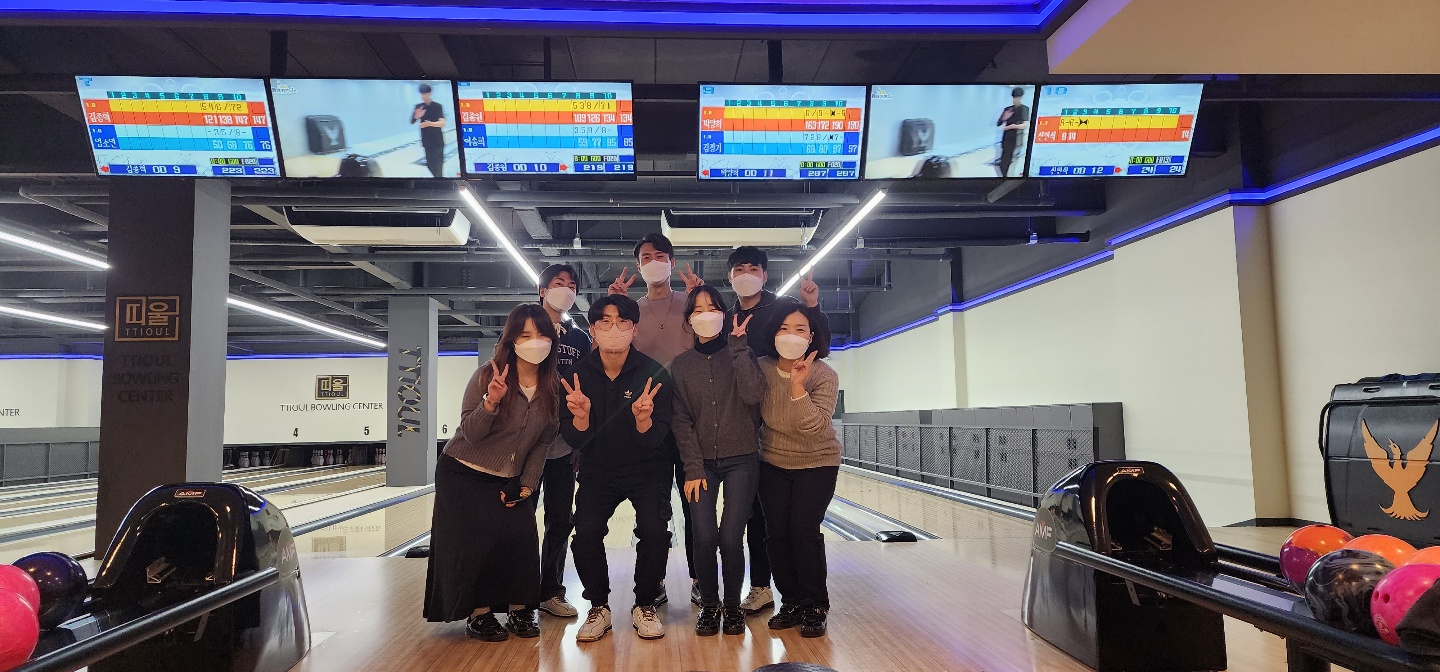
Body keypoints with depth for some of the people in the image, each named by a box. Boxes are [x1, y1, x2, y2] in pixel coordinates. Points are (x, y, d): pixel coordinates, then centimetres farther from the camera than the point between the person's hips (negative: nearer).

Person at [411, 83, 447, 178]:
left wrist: (430, 123, -38)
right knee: (430, 164, 6)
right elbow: (412, 122, -3)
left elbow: (442, 123, -20)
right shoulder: (418, 107, 4)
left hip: (437, 141, -3)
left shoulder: (437, 106, -7)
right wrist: (416, 116, -26)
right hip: (426, 141, 3)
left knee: (438, 164, -5)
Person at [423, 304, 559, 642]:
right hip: (463, 474, -3)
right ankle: (478, 614, 5)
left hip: (507, 481, 4)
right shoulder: (488, 375, -17)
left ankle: (520, 610, 6)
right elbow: (470, 433, -18)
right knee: (480, 539, -13)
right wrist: (491, 401, -35)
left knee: (521, 536, -11)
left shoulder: (553, 386, -5)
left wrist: (526, 486, -3)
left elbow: (543, 442, 3)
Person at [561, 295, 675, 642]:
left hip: (647, 470, -1)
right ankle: (599, 607, 5)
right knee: (585, 533, -20)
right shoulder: (578, 375, -10)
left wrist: (643, 419, -38)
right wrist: (581, 417, -31)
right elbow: (575, 441, -9)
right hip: (598, 470, 2)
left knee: (654, 530, -23)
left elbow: (654, 441, -16)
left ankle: (645, 606, 2)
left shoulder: (653, 374, -15)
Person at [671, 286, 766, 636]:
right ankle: (709, 604, 14)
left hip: (741, 459, -1)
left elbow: (752, 394, -17)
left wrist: (738, 345, -16)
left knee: (731, 537, -9)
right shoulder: (681, 364, 6)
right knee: (704, 538, -10)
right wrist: (693, 469, -6)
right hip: (703, 462, 1)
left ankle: (733, 605, 15)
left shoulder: (739, 354, 2)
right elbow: (682, 421, 1)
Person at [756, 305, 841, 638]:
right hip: (774, 464, 3)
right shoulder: (762, 368, -11)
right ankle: (791, 602, 19)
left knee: (804, 531, -12)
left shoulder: (824, 376, -19)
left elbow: (815, 427, -30)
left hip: (817, 464, -3)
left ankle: (814, 607, 7)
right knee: (776, 533, 0)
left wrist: (797, 386, -38)